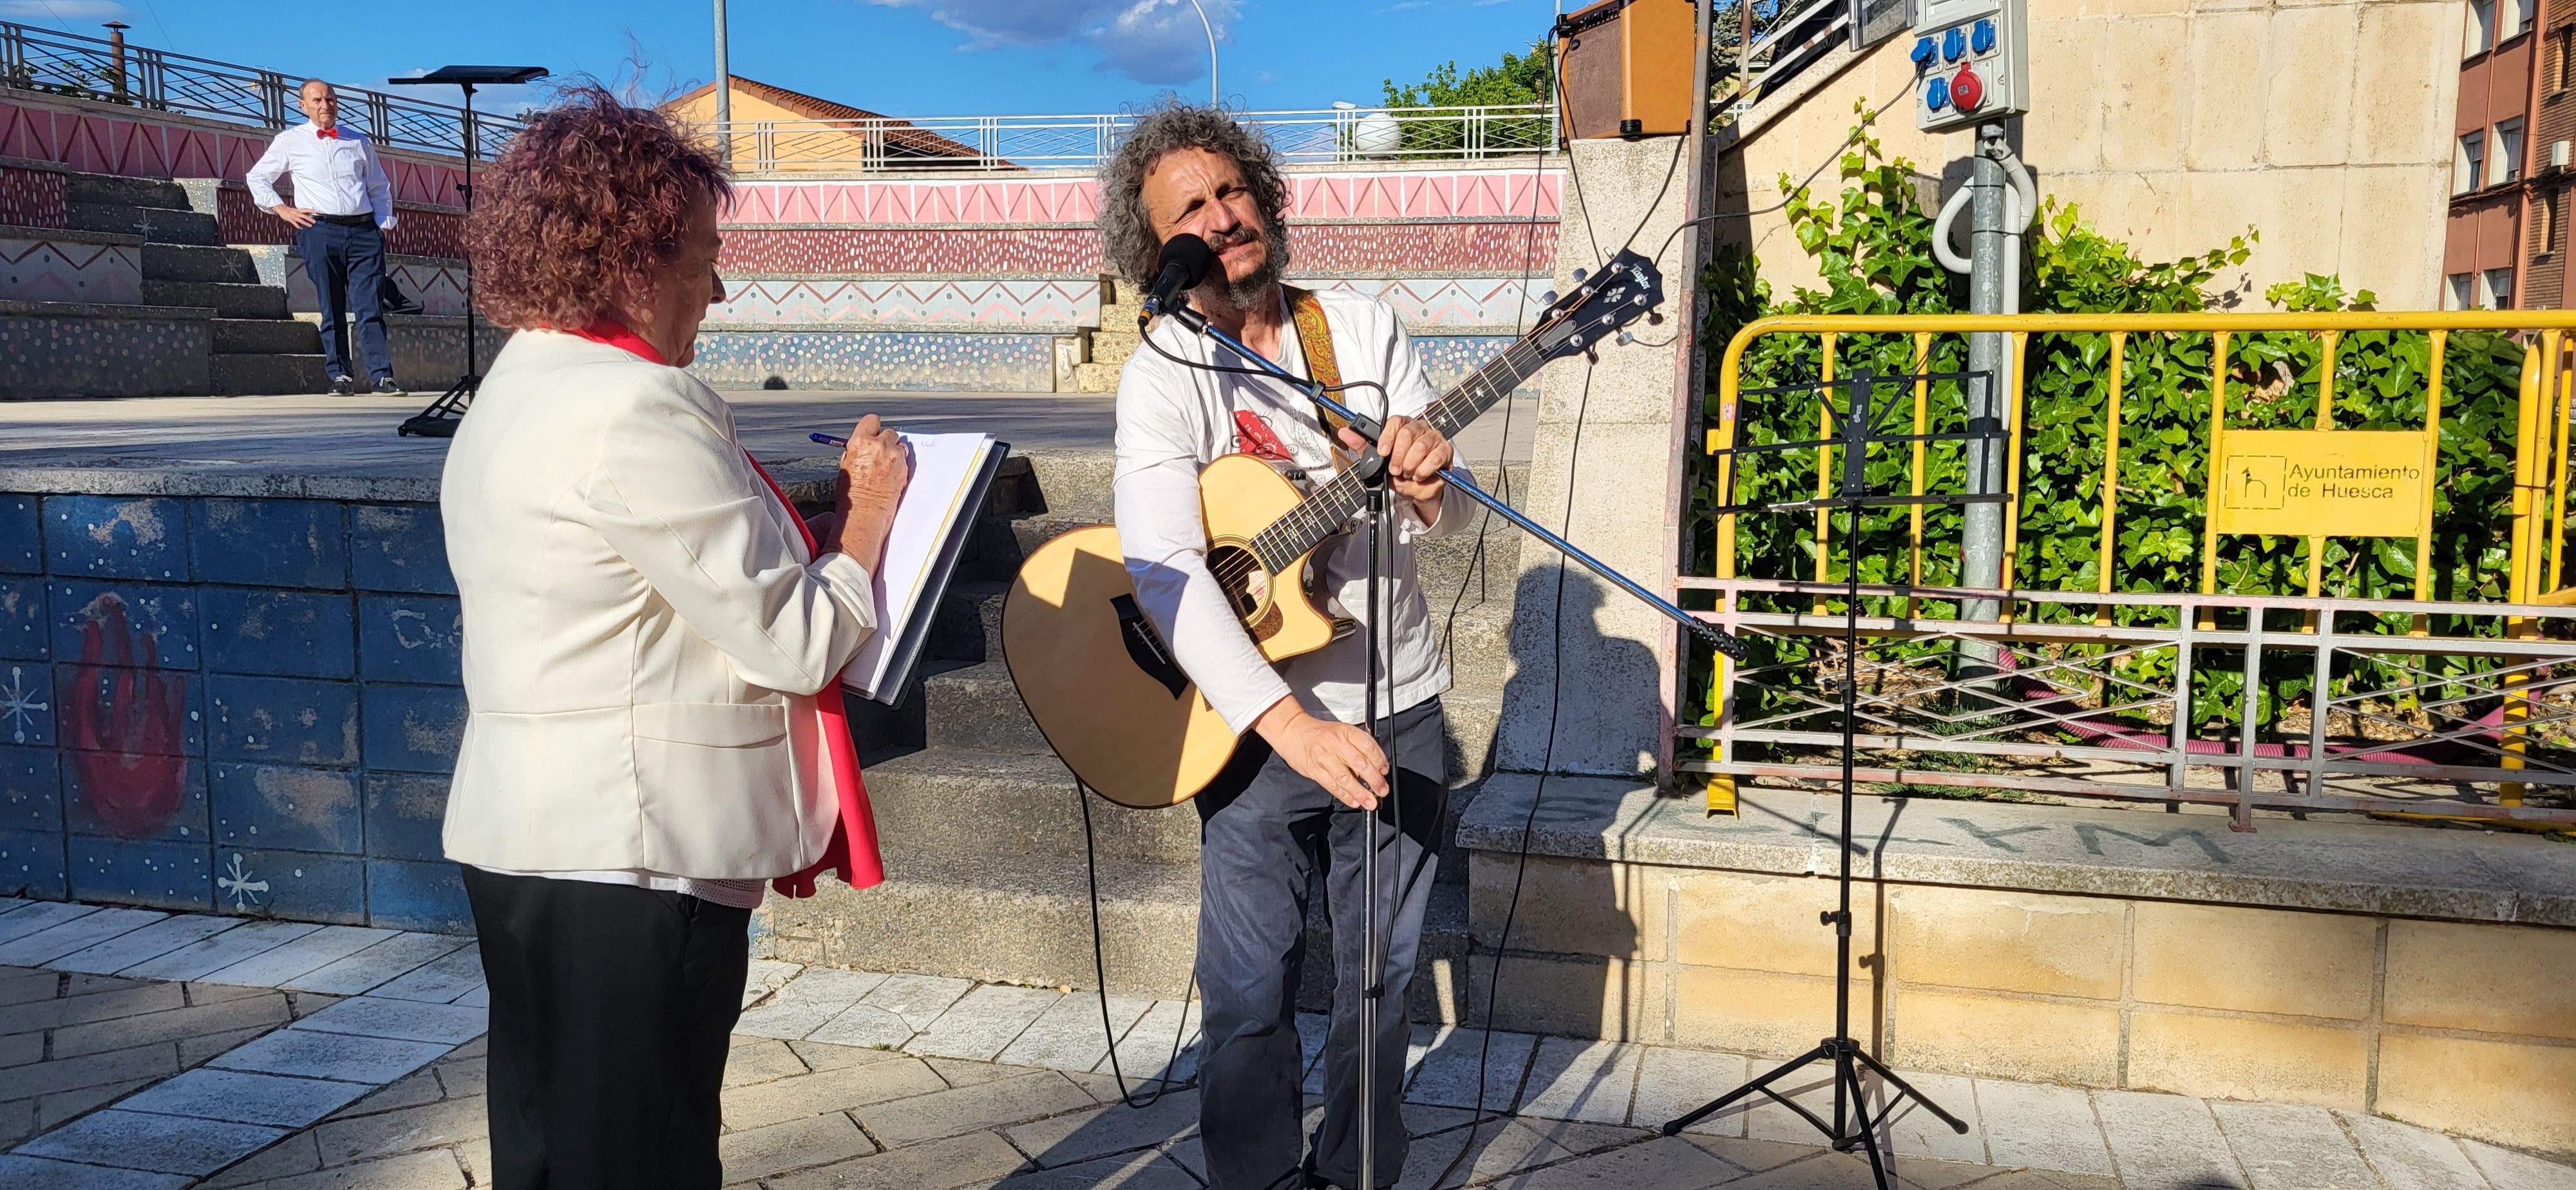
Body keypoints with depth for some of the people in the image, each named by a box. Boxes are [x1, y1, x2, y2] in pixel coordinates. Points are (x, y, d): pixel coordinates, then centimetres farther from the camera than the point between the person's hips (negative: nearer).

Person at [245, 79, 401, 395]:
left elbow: (379, 187, 24)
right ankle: (340, 375, 4)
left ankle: (382, 375, -10)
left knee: (371, 307, -7)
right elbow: (256, 177, 19)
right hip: (319, 230, -1)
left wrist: (384, 224, 10)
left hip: (364, 230, 1)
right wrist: (283, 210, 6)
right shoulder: (290, 141, 12)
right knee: (331, 309, -1)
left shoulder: (359, 141, 18)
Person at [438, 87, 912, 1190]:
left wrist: (813, 523, 8)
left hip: (531, 839, 10)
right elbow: (796, 645, -18)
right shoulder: (636, 407, -20)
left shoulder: (517, 390, 13)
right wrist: (871, 508, -5)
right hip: (629, 860, -10)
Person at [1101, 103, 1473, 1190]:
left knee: (1381, 976, 13)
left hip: (1400, 706, 3)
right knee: (1252, 990, 3)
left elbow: (1451, 518, 1)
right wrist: (1291, 724, -34)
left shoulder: (1363, 327, 2)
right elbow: (1164, 570, -24)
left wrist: (1426, 483, -25)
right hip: (1258, 723, -3)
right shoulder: (1163, 374, -11)